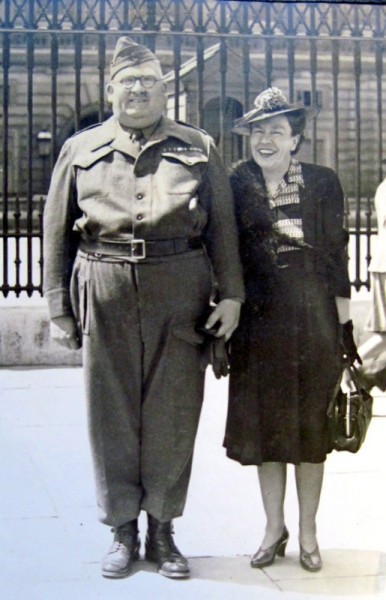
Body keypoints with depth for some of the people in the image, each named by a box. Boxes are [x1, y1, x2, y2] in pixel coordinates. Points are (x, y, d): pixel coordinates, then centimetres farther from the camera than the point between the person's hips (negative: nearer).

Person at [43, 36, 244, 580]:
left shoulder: (199, 148, 11)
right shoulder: (81, 150, 10)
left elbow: (223, 227, 8)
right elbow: (57, 233, 9)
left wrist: (230, 294, -1)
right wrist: (59, 308, 5)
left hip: (180, 291, 0)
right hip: (105, 294, 0)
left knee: (173, 413, 4)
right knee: (112, 412, 5)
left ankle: (162, 529, 21)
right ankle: (123, 531, 21)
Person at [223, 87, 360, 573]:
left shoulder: (322, 183, 0)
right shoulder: (235, 186, 0)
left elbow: (336, 256, 0)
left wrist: (344, 325, -2)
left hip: (313, 320, -1)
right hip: (259, 323, 1)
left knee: (311, 426, 8)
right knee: (263, 427, 8)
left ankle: (307, 532, 22)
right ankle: (274, 528, 24)